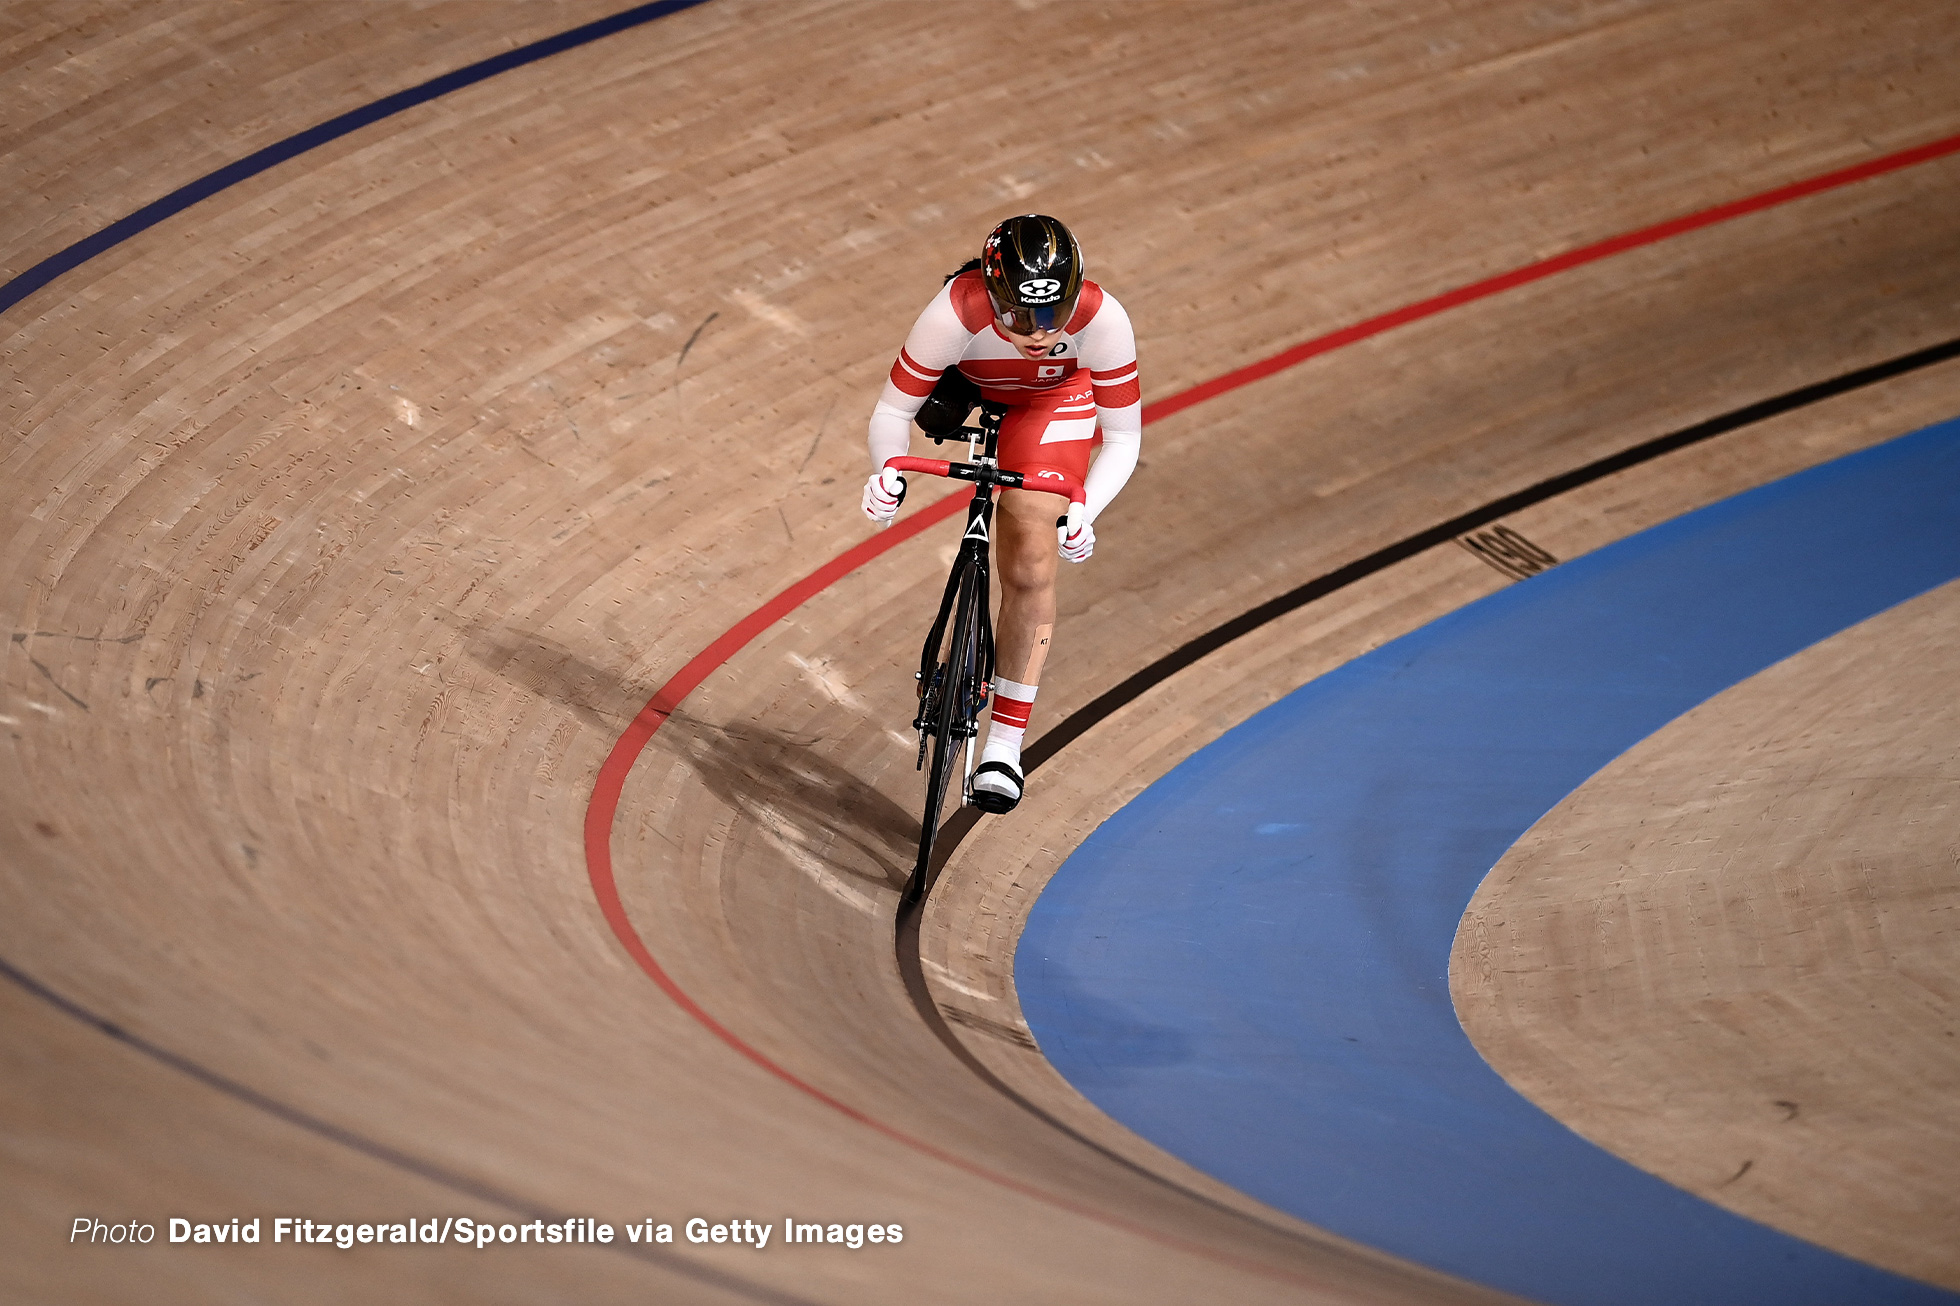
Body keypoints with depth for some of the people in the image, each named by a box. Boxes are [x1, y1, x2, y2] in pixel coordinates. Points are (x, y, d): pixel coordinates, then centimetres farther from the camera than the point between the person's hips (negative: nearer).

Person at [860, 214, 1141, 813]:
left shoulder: (1100, 318, -40)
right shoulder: (958, 311, -43)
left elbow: (1123, 437, -28)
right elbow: (891, 412, -30)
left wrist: (1081, 513, -43)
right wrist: (886, 472, -49)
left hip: (1055, 399, -4)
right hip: (972, 382, 4)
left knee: (1031, 563, -14)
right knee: (932, 414, -26)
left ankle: (1005, 743, -9)